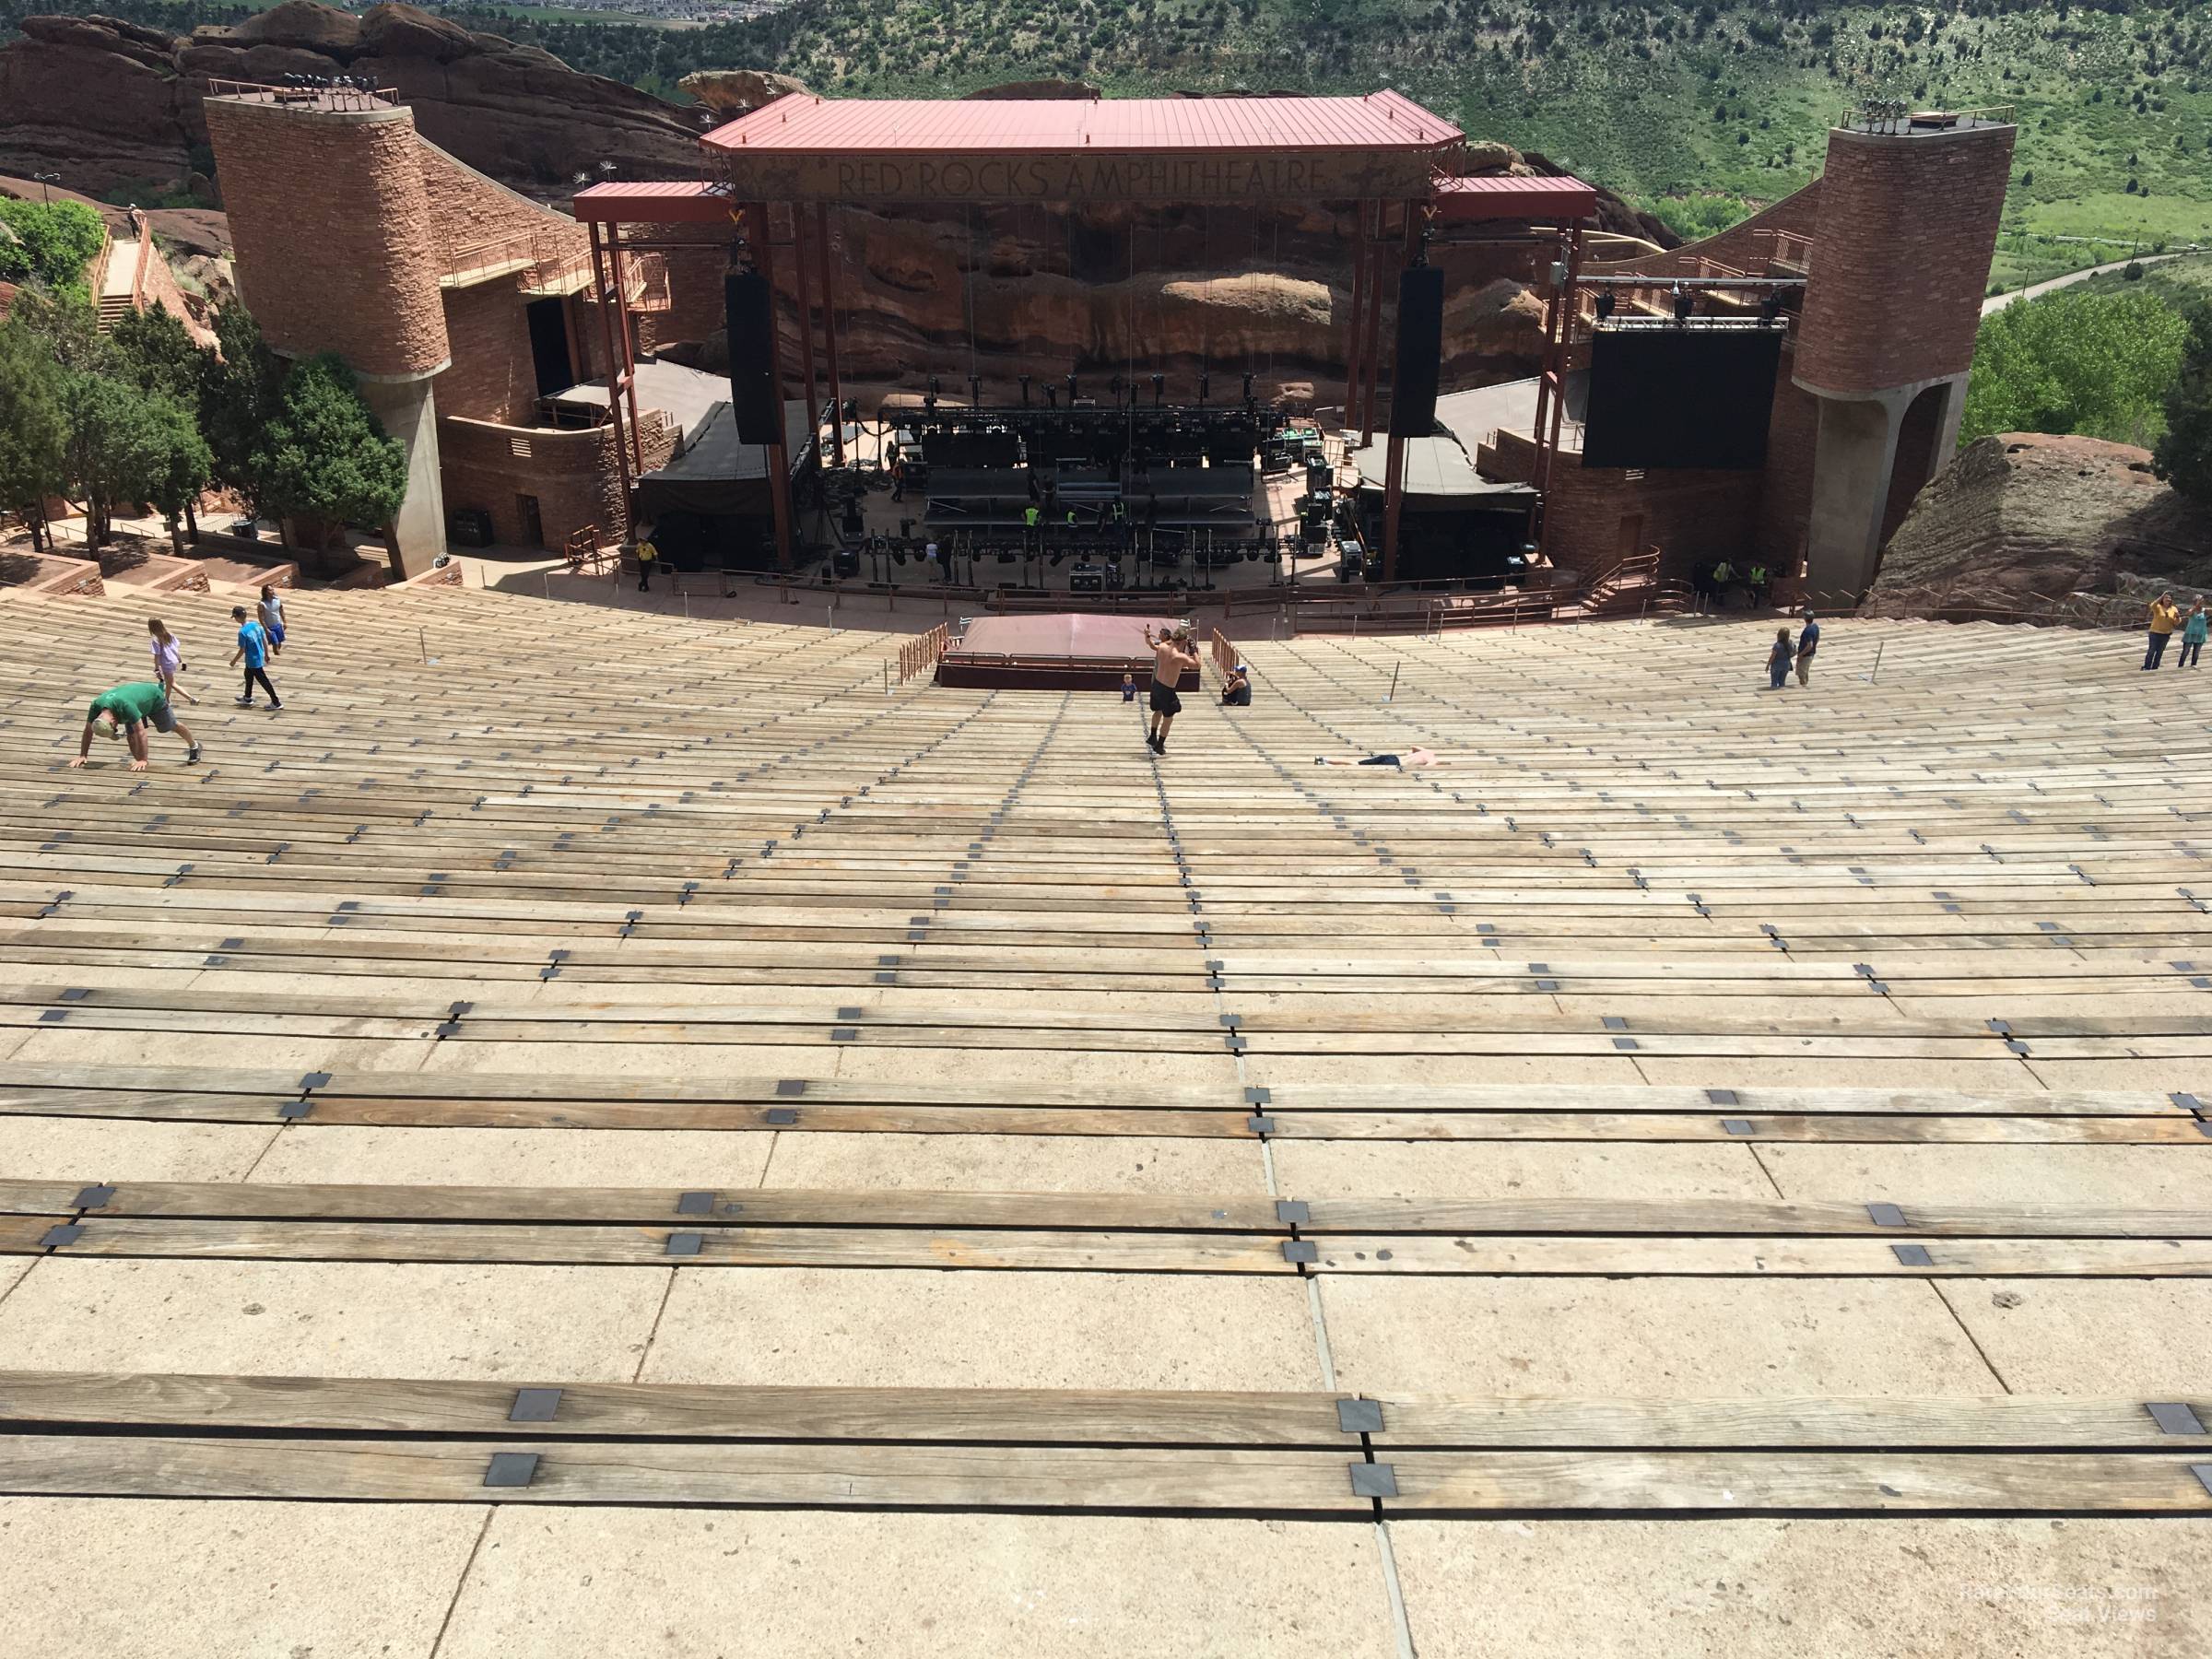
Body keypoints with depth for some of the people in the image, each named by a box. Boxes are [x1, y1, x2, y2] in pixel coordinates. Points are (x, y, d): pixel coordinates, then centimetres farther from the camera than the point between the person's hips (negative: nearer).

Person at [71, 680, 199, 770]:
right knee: (131, 735, -9)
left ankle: (194, 746, 40)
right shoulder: (96, 706, -31)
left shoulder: (125, 706, -48)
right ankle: (140, 768, 1)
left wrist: (143, 760, -41)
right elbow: (88, 731, -17)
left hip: (153, 696, -5)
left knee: (172, 725, 15)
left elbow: (141, 732, -44)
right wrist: (82, 756, -19)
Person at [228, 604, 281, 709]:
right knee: (248, 675, 27)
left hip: (253, 661, -8)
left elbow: (242, 650, -18)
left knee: (263, 681, 2)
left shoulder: (242, 632, -26)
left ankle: (276, 703, 10)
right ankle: (247, 698, 42)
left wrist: (234, 661, -3)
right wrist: (266, 654, 17)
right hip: (259, 656, 8)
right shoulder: (255, 624, -4)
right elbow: (265, 640, 4)